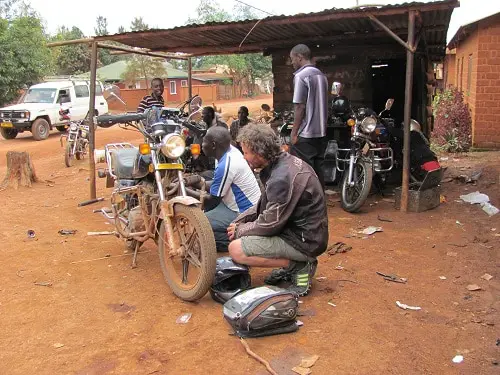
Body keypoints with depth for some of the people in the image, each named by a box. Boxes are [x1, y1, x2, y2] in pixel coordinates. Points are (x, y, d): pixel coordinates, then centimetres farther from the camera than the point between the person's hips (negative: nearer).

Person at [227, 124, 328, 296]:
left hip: (305, 241, -10)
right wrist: (239, 221, 4)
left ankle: (298, 266, -7)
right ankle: (291, 266, 12)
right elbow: (265, 204, 15)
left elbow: (270, 225, -21)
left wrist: (240, 230, -4)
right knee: (244, 225, 17)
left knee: (236, 250, -16)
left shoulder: (282, 178, -27)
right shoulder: (285, 161, 4)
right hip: (305, 231, 10)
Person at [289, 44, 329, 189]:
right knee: (318, 170, 12)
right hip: (321, 132, 8)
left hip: (305, 134, -8)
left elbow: (300, 107, -15)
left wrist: (294, 132, -10)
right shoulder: (321, 75, 12)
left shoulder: (300, 76, -11)